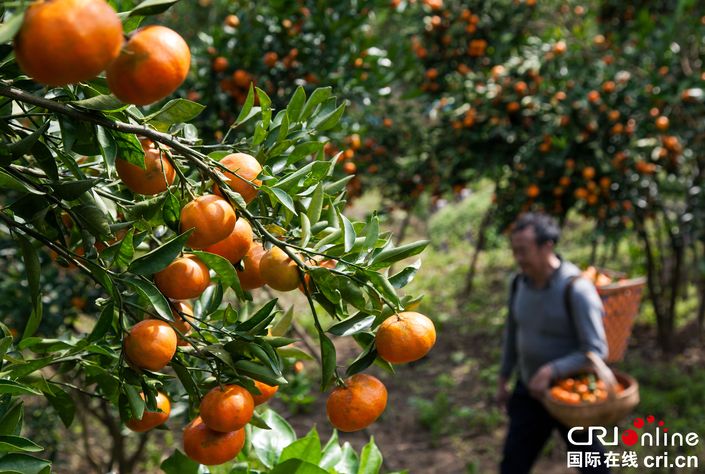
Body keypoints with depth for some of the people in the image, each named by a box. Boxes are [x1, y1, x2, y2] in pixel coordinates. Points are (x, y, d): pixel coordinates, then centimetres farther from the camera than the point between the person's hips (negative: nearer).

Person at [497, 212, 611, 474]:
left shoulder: (576, 289, -24)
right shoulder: (520, 282, -3)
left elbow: (596, 351, -24)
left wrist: (551, 371, -32)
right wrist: (503, 380, 15)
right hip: (529, 390, 6)